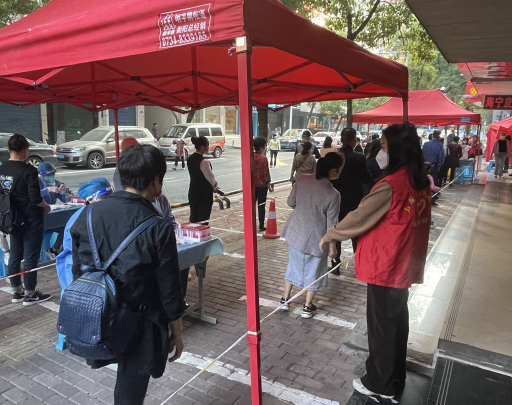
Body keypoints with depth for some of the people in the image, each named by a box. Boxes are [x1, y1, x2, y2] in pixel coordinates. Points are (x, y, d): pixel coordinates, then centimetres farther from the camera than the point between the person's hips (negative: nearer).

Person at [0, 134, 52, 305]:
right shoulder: (28, 170, -19)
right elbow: (35, 198, -21)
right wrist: (46, 206, -2)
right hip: (31, 219, -7)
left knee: (15, 255, 15)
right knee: (31, 256, 2)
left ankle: (17, 292, 27)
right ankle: (30, 294, 12)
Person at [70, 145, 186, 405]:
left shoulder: (88, 215, -8)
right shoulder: (158, 227, -21)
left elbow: (78, 271, 2)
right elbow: (169, 290, -14)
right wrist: (177, 334, 1)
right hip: (138, 329, -4)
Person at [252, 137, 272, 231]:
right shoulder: (263, 158, -16)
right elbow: (266, 172, -14)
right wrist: (268, 184, -6)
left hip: (252, 184, 5)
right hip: (262, 184, -5)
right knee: (261, 205, 2)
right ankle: (261, 225, 6)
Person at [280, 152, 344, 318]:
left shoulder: (303, 179, -11)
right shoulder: (333, 194, -23)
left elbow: (291, 202, 2)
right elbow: (331, 224, -16)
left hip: (295, 232, 5)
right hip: (315, 238, -4)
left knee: (294, 265, 24)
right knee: (313, 271, 17)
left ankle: (285, 299, 36)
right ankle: (307, 307, 31)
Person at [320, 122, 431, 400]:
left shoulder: (390, 185, -24)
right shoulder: (421, 181, 2)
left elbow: (359, 217, -17)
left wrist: (329, 236, -3)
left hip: (385, 267, -8)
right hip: (405, 264, 8)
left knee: (381, 325, 9)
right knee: (397, 320, 21)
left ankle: (380, 383, 26)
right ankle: (395, 376, 38)